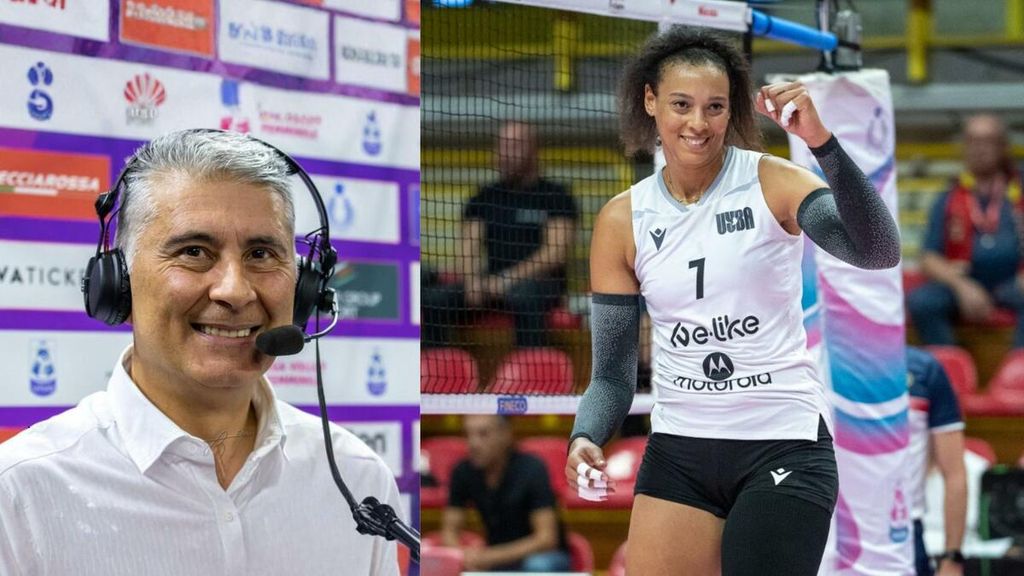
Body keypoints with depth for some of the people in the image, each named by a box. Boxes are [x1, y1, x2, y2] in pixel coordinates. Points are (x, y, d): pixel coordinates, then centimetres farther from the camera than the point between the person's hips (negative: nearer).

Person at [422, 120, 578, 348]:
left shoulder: (555, 197, 5)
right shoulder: (484, 199, 19)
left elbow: (556, 252, -7)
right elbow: (469, 249, 10)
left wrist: (509, 278, -17)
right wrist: (473, 281, -13)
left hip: (540, 281, -4)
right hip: (491, 282, 4)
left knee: (523, 297, -40)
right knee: (432, 299, -20)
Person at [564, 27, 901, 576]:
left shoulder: (772, 182, -7)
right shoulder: (622, 221, 1)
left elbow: (878, 252, -24)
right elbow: (611, 373, 5)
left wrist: (823, 143, -35)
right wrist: (585, 438, -16)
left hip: (785, 445, -3)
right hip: (678, 450, 3)